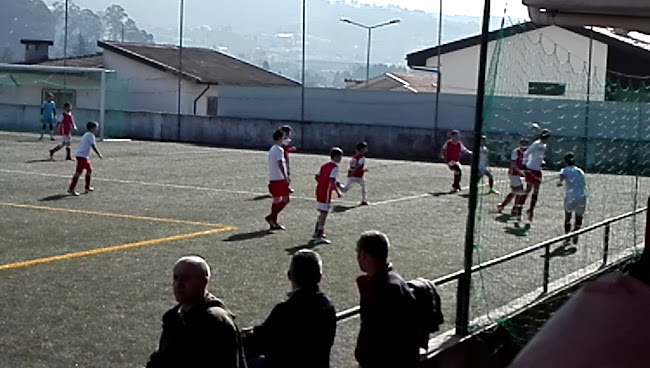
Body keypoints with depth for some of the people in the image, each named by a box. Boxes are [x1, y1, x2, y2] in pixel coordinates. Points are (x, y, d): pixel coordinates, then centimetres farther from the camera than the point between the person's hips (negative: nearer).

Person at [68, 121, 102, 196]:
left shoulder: (87, 135, 18)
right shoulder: (91, 135, -11)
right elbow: (93, 146, -17)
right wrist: (99, 154, -10)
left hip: (85, 156, 11)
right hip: (81, 156, -11)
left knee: (89, 170, 18)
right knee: (78, 172, -11)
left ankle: (87, 187, 27)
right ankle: (71, 189, -12)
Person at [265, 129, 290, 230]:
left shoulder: (271, 150, 15)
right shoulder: (279, 150, -12)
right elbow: (280, 164, -24)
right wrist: (286, 177, -27)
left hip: (272, 179, 9)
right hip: (280, 179, -9)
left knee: (276, 201, 12)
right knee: (285, 200, -4)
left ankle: (273, 223, 12)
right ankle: (271, 217, -11)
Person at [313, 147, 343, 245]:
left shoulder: (325, 166, 12)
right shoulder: (335, 167, -13)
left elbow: (317, 177, 13)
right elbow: (332, 181, -22)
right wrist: (337, 191, -14)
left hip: (319, 190, 9)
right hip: (326, 193, -9)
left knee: (322, 212, 22)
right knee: (324, 213, -6)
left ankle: (317, 232, 33)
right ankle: (319, 237, -8)